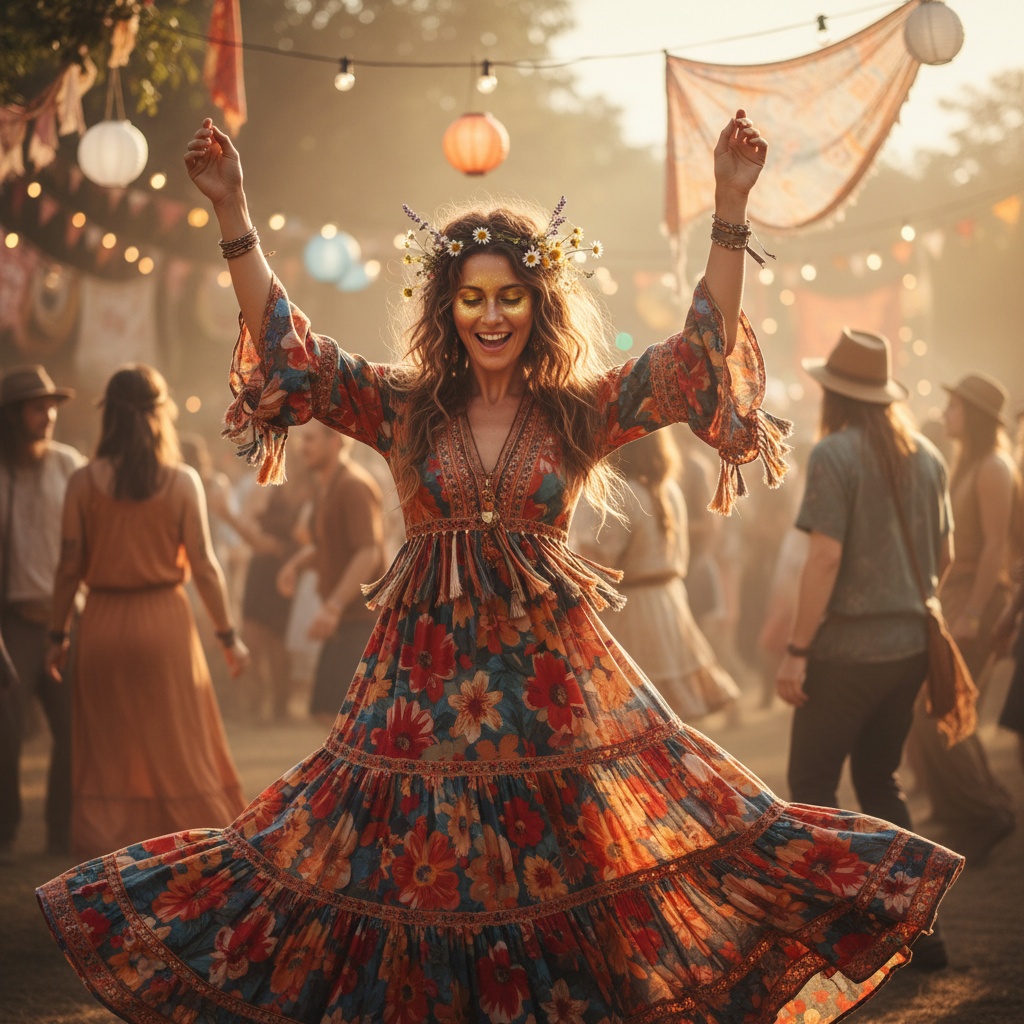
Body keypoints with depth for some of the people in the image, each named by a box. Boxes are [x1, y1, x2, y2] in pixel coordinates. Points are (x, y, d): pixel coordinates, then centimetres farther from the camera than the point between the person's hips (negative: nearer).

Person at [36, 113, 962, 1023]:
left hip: (551, 676, 0)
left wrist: (730, 211, -14)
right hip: (426, 677, 1)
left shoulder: (584, 412, 3)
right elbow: (285, 345, -3)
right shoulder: (404, 408, 4)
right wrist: (234, 213, -12)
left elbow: (702, 348, -5)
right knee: (422, 876, 3)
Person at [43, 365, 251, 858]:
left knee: (108, 753, 11)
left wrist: (57, 635, 8)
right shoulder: (182, 481, -7)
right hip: (164, 619, -1)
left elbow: (69, 567, -3)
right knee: (178, 748, 9)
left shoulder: (84, 482, -4)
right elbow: (203, 566, -6)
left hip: (103, 623, 1)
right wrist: (228, 636, 4)